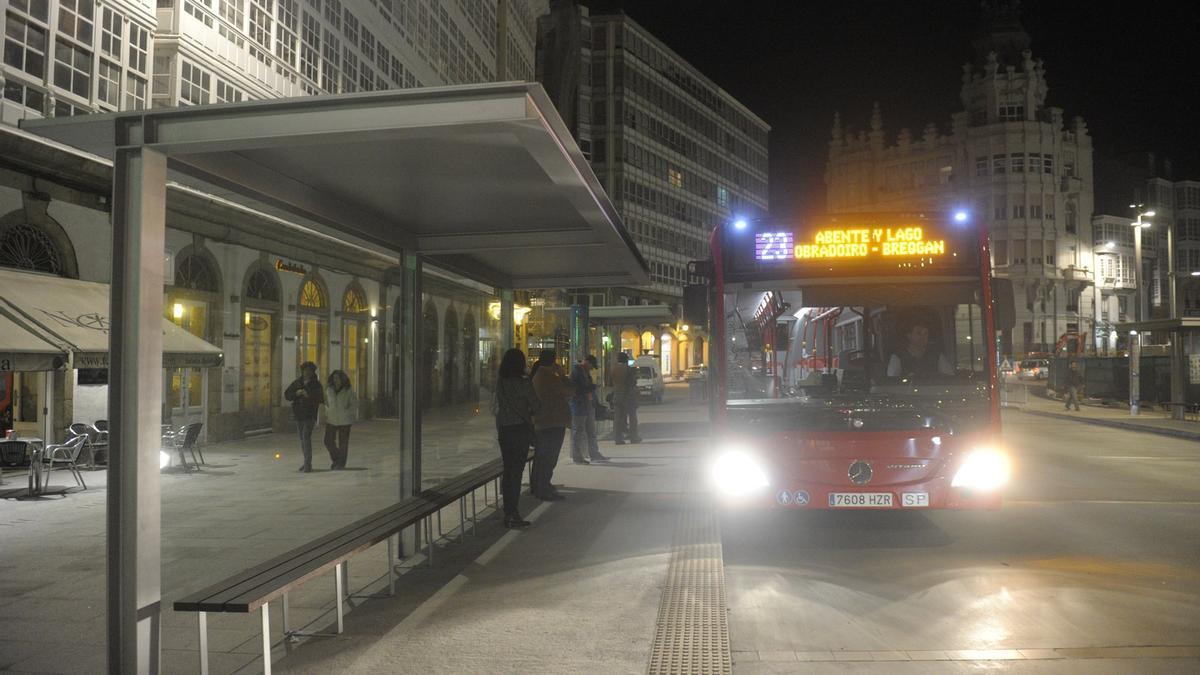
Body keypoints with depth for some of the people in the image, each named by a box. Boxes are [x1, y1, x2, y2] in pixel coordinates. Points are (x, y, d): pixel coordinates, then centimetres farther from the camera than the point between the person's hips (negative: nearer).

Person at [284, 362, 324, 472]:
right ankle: (307, 461, 29)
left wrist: (309, 395, -26)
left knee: (306, 437, -15)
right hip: (298, 414, 5)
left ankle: (307, 465, -15)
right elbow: (286, 395, 5)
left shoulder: (316, 384, -5)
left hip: (310, 414, -5)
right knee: (302, 438, 14)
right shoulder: (297, 383, 6)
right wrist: (296, 393, -14)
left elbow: (320, 399, -12)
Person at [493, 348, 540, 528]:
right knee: (516, 471, -2)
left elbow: (494, 407, 9)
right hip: (521, 430, -5)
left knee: (508, 470, 13)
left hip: (503, 430, 5)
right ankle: (513, 514, -3)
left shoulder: (499, 383, 1)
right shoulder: (524, 383, -13)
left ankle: (508, 513, 17)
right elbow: (536, 407, -7)